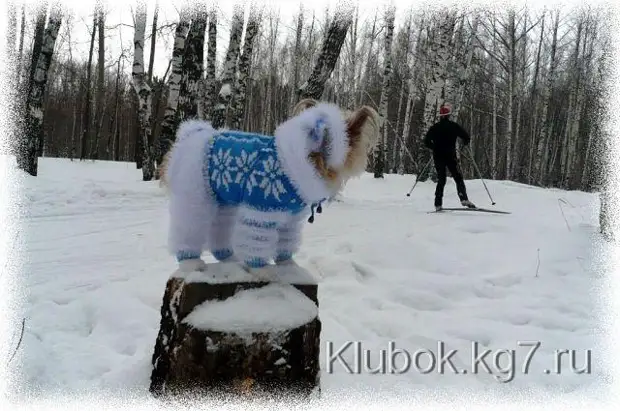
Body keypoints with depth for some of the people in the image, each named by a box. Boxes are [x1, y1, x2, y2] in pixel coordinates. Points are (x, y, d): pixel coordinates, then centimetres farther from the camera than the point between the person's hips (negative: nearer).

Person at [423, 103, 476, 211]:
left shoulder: (434, 127, 5)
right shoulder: (453, 126, -1)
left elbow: (426, 141, 3)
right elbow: (466, 137, -3)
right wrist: (464, 143, 18)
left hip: (438, 157, 3)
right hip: (450, 156, -3)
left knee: (441, 180, 9)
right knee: (458, 178, 0)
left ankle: (438, 205, 2)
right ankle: (464, 199, -18)